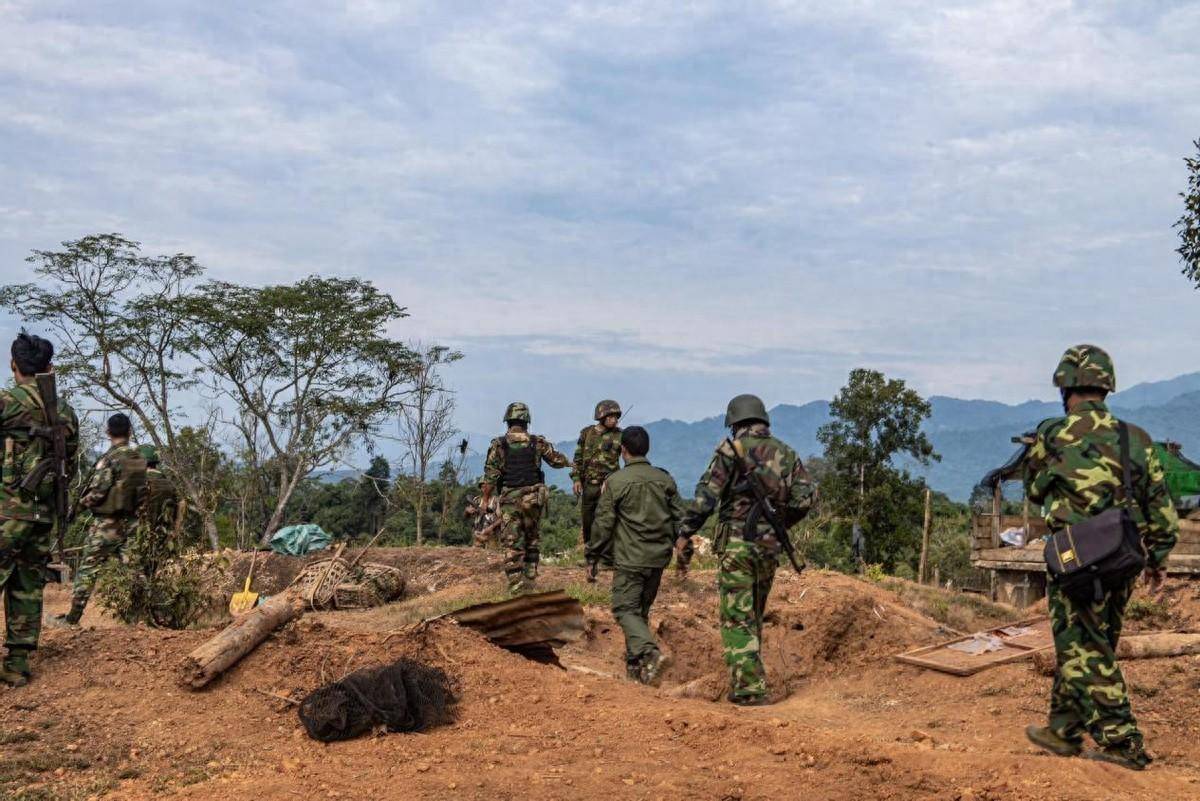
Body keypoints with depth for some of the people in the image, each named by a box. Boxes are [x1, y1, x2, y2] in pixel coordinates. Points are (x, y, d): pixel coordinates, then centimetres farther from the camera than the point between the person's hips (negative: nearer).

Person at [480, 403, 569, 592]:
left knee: (512, 542, 2)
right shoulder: (538, 442, 0)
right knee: (532, 538, 17)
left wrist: (485, 498, 3)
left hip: (510, 498, -2)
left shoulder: (498, 445, -5)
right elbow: (556, 460, 14)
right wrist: (568, 462, 35)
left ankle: (515, 582, -2)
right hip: (534, 497, 2)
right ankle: (530, 577, 18)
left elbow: (490, 475, -6)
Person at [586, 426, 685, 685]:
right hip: (658, 558, 5)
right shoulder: (665, 479, 4)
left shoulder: (615, 481, -9)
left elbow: (603, 523, -7)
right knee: (641, 609, 17)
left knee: (625, 609, 0)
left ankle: (651, 652, -22)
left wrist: (593, 557, 2)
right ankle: (635, 666, 22)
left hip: (630, 558, -5)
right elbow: (679, 516, 9)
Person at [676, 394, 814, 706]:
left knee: (737, 618, -2)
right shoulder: (786, 453, 11)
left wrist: (685, 535, -7)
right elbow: (806, 497, 5)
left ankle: (749, 688, -5)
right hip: (770, 546, 5)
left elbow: (706, 495, -11)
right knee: (754, 616, 19)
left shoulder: (732, 448, -4)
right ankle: (750, 679, 25)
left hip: (736, 542, -5)